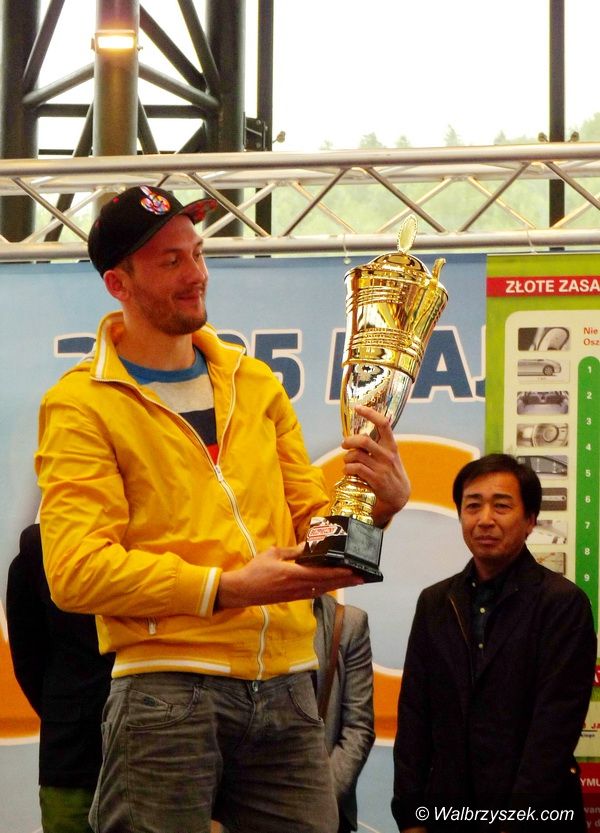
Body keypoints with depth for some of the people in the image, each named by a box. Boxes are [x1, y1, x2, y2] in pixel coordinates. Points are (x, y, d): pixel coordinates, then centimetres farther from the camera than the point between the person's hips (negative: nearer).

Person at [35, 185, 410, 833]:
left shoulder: (253, 384, 18)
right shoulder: (81, 405, 0)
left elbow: (309, 518, 20)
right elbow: (77, 571, -11)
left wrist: (378, 502, -3)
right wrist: (226, 588, -18)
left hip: (286, 688, 5)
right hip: (166, 688, -5)